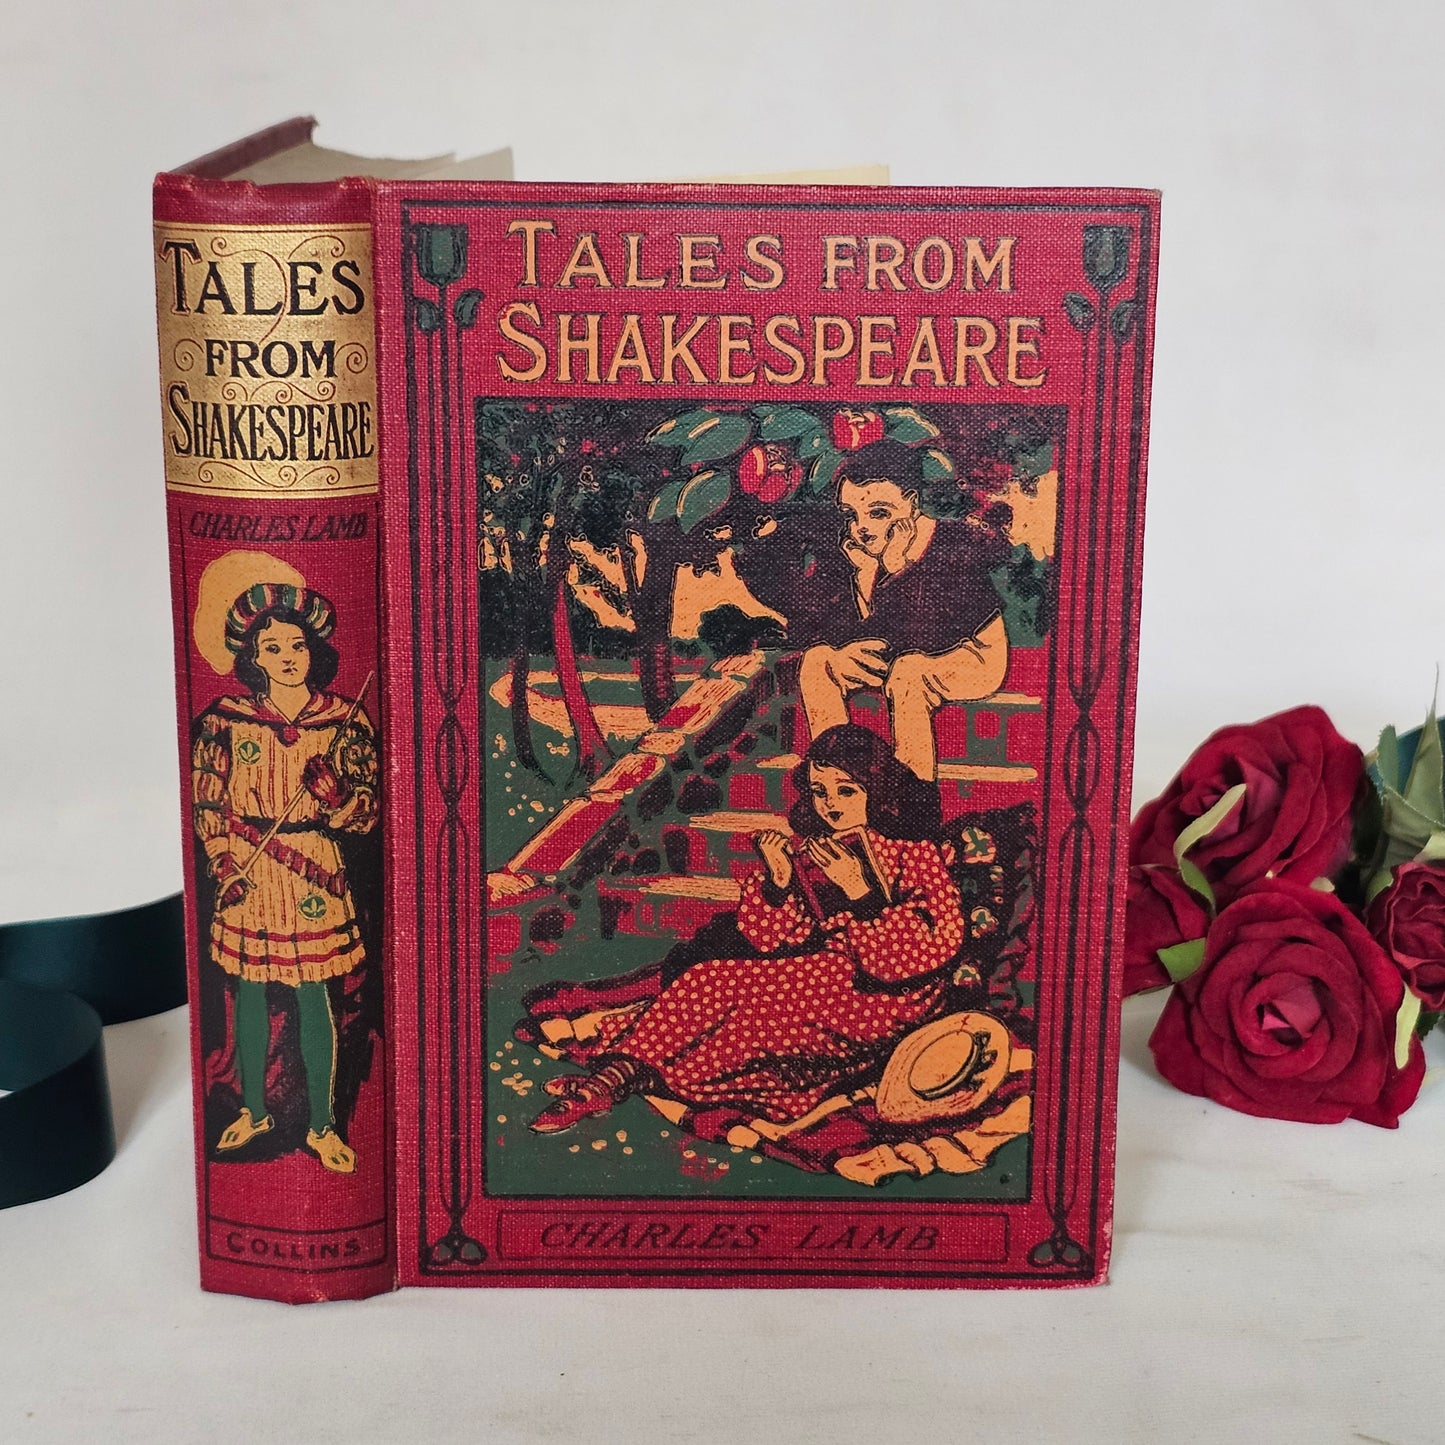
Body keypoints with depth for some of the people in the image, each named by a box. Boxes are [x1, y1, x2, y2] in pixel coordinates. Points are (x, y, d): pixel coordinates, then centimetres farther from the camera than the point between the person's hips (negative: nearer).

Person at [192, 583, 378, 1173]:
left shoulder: (343, 719, -3)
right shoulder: (226, 718, -1)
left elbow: (366, 813, -1)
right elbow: (207, 803, 4)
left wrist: (334, 794, -22)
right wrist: (224, 863, -7)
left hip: (313, 871, -1)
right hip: (246, 872, 1)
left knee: (313, 997, 3)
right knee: (249, 990, 12)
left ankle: (321, 1125, 16)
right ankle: (253, 1109, 31)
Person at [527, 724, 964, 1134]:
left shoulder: (914, 853, -8)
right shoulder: (809, 848, 7)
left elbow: (926, 952, -18)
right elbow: (769, 938, 5)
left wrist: (858, 891, -25)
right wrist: (777, 879, -13)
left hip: (884, 994, -6)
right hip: (820, 971, 6)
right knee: (707, 978, -21)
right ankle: (613, 1075, -28)